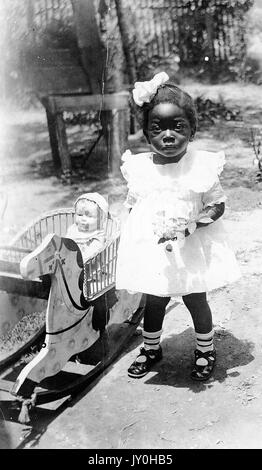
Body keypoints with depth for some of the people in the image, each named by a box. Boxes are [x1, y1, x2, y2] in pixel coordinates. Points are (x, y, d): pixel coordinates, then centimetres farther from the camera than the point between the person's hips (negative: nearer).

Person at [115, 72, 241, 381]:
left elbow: (217, 207, -8)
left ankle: (205, 351, 36)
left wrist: (190, 225, -22)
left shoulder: (202, 166, -11)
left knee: (195, 300, 11)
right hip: (150, 249, 2)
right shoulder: (138, 168, -4)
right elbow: (132, 207, 7)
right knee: (153, 301, 16)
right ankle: (151, 348, 41)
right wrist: (141, 233, -7)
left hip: (191, 250, -2)